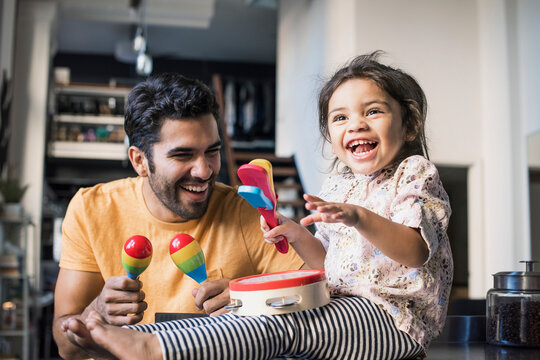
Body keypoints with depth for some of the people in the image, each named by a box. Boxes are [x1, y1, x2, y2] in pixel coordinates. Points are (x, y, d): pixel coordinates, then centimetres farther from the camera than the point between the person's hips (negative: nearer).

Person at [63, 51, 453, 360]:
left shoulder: (415, 174, -5)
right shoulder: (337, 187, 15)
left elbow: (414, 252, -21)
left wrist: (359, 218, -36)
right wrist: (298, 236, -3)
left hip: (394, 317, -7)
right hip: (343, 307, 7)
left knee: (278, 323, -29)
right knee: (244, 314, -14)